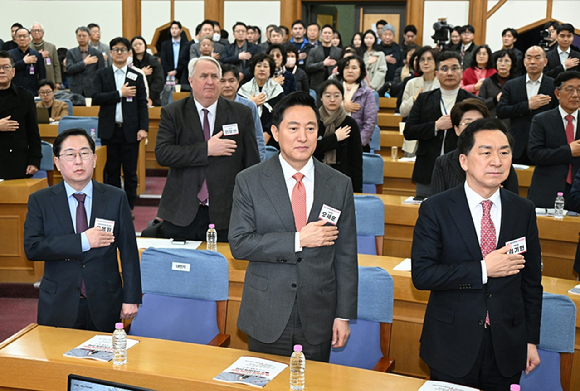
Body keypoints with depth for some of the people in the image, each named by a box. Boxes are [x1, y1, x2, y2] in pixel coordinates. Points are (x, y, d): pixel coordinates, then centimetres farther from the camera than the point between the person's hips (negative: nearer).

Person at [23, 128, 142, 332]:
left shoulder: (116, 198, 2)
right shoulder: (40, 201, 1)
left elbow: (128, 251, 1)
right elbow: (31, 248, -11)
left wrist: (131, 299, -3)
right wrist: (82, 241, -18)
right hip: (59, 306, 0)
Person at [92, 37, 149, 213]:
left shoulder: (137, 77, 8)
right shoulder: (101, 75, 7)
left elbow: (142, 104, 4)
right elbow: (96, 98, -6)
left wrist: (143, 128, -7)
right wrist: (120, 93, -11)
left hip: (130, 131, 0)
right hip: (109, 130, 0)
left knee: (130, 172, 3)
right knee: (111, 171, 6)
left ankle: (129, 208, 12)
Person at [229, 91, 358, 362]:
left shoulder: (339, 185, 3)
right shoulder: (249, 182, -2)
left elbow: (345, 256, 4)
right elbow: (239, 244, -10)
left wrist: (344, 315, 2)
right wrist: (298, 240, -17)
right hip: (267, 320, -1)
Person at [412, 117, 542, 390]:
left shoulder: (524, 210, 3)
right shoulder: (435, 209, -8)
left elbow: (531, 281, 7)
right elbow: (421, 275, -15)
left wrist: (531, 340, 8)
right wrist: (482, 269, -19)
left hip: (507, 346, 3)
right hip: (451, 347, -2)